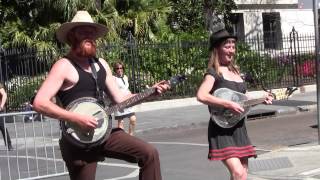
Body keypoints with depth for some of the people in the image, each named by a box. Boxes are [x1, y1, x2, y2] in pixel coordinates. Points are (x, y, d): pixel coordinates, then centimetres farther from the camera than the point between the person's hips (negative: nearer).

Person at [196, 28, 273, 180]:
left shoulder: (235, 71, 13)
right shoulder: (213, 73, -10)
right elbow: (201, 96, -26)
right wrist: (229, 104, -28)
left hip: (239, 128, 8)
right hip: (222, 131, -8)